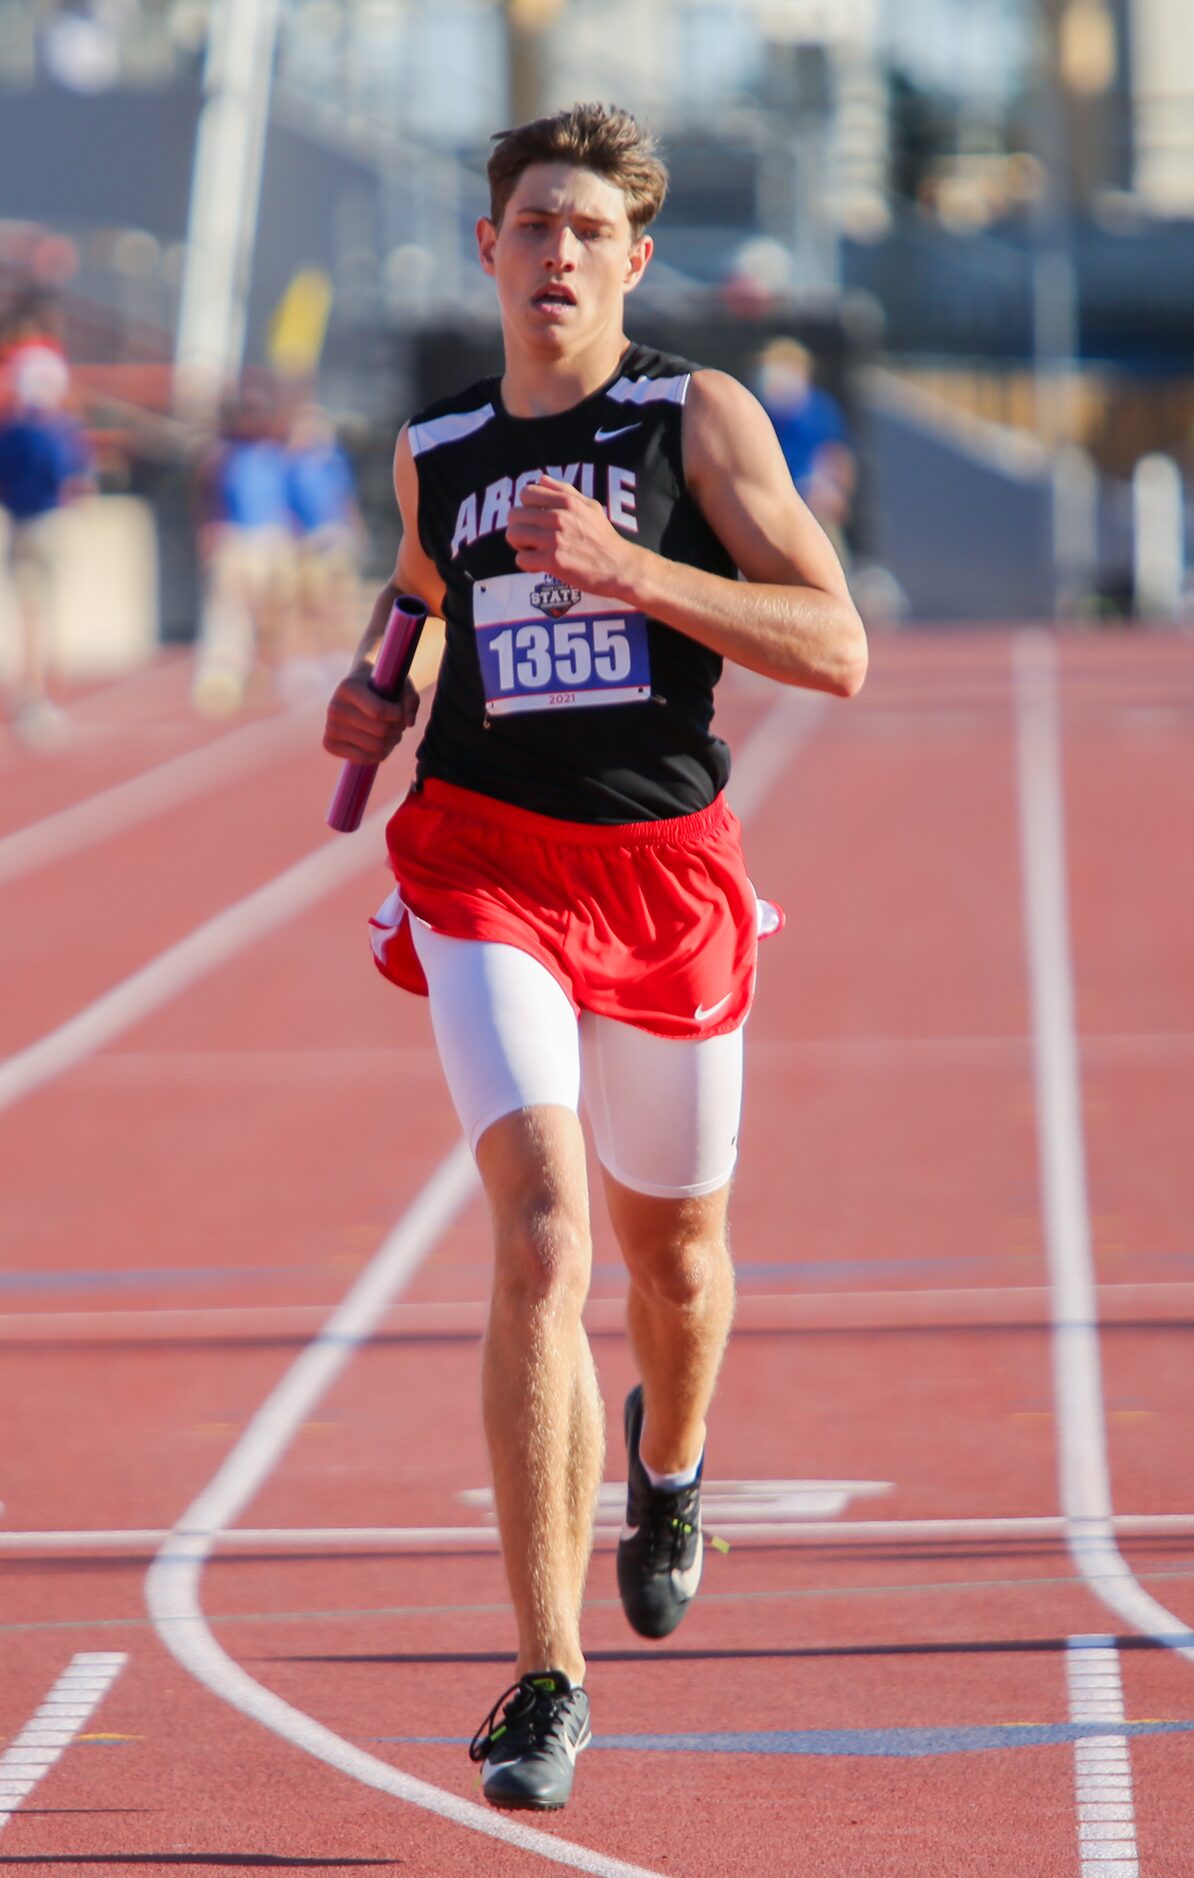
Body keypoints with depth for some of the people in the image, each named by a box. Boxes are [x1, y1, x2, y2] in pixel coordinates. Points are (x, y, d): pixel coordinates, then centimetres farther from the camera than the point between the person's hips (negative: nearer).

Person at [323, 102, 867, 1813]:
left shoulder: (701, 420, -3)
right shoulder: (434, 449, 7)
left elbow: (836, 649, -12)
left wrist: (626, 568, -22)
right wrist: (384, 688, 10)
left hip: (666, 871, 0)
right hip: (490, 867, 0)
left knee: (671, 1248, 17)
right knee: (540, 1232, -19)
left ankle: (668, 1462, 56)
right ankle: (548, 1679, -18)